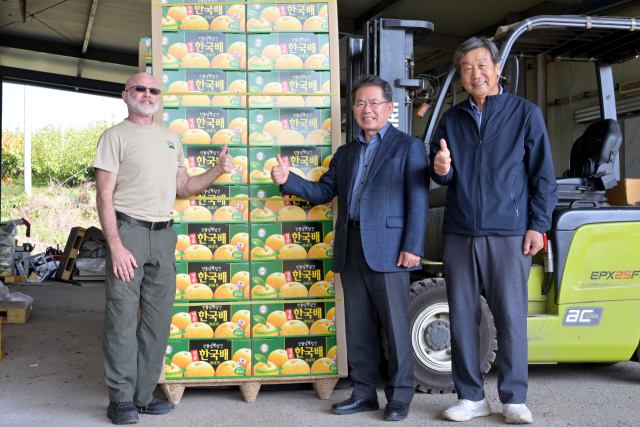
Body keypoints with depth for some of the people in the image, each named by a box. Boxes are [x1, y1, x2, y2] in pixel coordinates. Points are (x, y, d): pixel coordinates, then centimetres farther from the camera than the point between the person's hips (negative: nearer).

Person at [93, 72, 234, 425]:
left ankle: (143, 396, 14)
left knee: (158, 319, 6)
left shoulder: (170, 139, 19)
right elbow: (104, 196, -7)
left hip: (163, 235, 6)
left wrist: (217, 172, 6)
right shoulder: (116, 136, 0)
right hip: (128, 230, -6)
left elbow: (183, 188, 22)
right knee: (123, 316, -5)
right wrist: (116, 246, -16)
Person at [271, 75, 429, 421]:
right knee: (358, 327, 10)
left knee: (395, 326, -1)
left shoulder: (408, 147, 3)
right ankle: (364, 392, 21)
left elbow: (417, 200, -5)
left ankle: (399, 396, 10)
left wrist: (412, 247, -14)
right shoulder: (345, 153, 21)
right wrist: (287, 180, -1)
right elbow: (323, 192, 16)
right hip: (351, 250, 6)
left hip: (387, 249, -6)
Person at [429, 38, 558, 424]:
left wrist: (538, 225, -4)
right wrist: (441, 170, -7)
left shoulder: (525, 113, 5)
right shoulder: (451, 120, 15)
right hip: (459, 233, 4)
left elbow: (543, 175, 4)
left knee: (511, 317, -1)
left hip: (508, 233, -3)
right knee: (462, 317, 5)